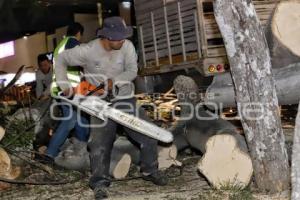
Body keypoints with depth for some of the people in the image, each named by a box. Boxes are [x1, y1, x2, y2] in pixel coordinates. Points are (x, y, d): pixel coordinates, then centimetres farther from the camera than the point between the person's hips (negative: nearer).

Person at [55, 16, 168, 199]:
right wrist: (64, 85, -14)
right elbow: (61, 59, -7)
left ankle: (150, 171, 21)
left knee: (148, 134, 2)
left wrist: (114, 81, -29)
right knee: (100, 143, -5)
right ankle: (100, 184, 6)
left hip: (125, 98, 3)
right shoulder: (88, 51, -17)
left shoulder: (127, 46, -12)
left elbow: (132, 71, -13)